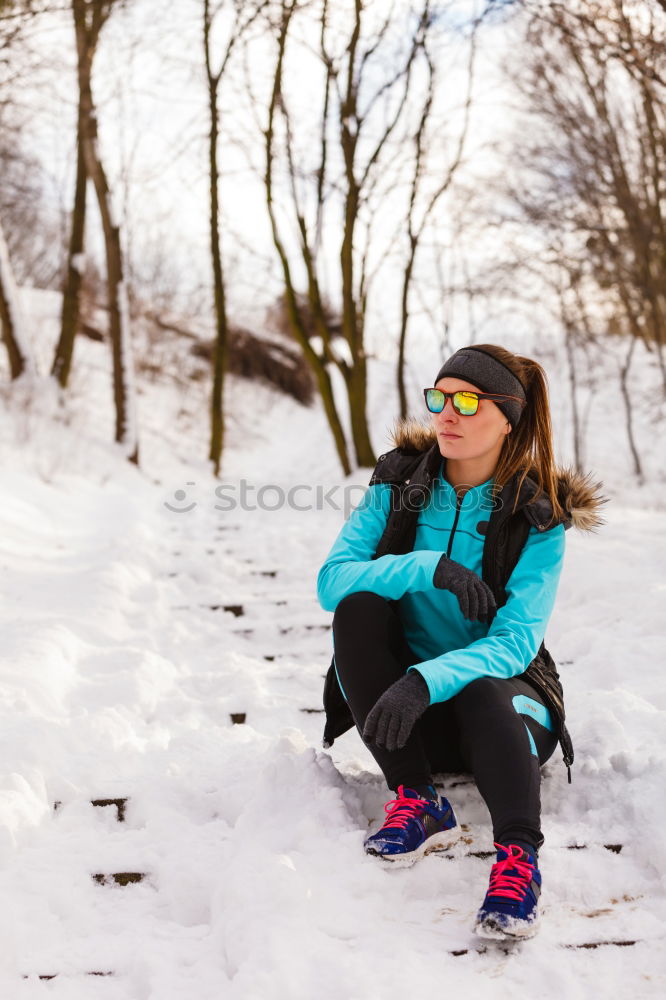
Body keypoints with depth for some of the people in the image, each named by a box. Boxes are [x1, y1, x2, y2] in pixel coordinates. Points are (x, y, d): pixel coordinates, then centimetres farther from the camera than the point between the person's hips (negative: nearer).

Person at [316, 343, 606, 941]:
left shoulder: (538, 516, -12)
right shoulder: (399, 483, -4)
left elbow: (515, 642, -22)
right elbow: (331, 581, -15)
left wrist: (427, 681, -40)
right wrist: (428, 568, -31)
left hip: (499, 703, -3)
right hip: (405, 701, 3)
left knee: (482, 691, -36)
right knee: (357, 607, -25)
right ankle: (418, 802, -26)